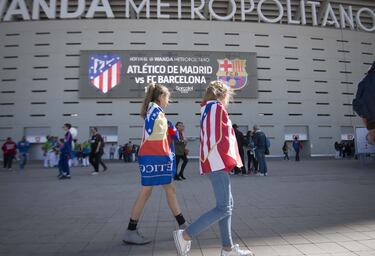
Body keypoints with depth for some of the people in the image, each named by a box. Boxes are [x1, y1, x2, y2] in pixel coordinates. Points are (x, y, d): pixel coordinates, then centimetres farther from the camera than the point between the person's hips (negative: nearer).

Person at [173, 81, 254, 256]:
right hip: (218, 162, -10)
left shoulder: (207, 109, 21)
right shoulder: (217, 107, -5)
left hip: (211, 162, 10)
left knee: (227, 204, 13)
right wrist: (231, 159, -6)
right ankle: (185, 235, -7)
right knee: (223, 208, -10)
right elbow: (222, 138, -13)